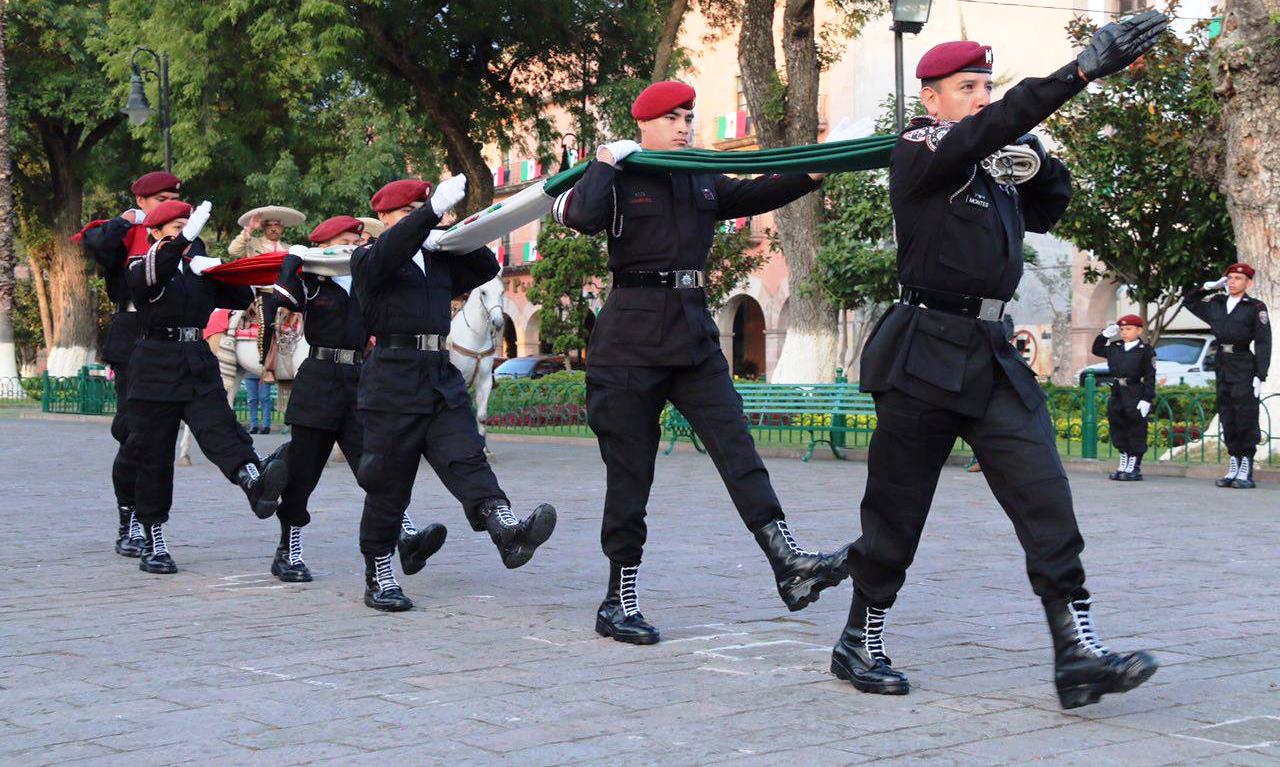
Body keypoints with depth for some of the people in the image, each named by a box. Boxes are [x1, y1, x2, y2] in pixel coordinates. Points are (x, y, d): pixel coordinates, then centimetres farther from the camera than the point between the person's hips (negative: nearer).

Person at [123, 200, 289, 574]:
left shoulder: (200, 265, 16)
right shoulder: (143, 265, 3)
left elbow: (242, 298, 15)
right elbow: (146, 276, -23)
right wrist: (185, 238, -34)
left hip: (200, 365, 3)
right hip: (155, 370, -3)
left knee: (220, 429, -21)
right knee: (153, 456, 2)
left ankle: (254, 482, -48)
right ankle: (154, 544, 10)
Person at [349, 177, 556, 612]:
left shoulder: (438, 261, 22)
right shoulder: (367, 261, 2)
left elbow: (486, 268, 21)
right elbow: (389, 253, -20)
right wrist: (433, 210, -32)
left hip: (442, 380, 5)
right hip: (392, 384, -5)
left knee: (466, 460, -14)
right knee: (388, 483, 0)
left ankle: (507, 531, -34)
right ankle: (378, 578, 9)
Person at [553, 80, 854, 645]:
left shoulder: (702, 182, 16)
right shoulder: (620, 180, -2)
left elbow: (757, 195, 10)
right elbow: (583, 215, -21)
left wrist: (812, 175, -4)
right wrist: (604, 164, -7)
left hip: (694, 334, 5)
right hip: (632, 338, -5)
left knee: (737, 449, -7)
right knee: (630, 470, 0)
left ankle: (789, 564, -15)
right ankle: (619, 601, 7)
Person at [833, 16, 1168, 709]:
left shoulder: (991, 169, 13)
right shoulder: (919, 152, -7)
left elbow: (1045, 210, 29)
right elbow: (994, 125, -26)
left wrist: (1037, 160, 6)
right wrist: (1086, 66, -34)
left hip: (992, 360, 6)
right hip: (925, 359, -6)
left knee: (1046, 497, -8)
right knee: (896, 514, 4)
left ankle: (1077, 651, -12)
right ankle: (860, 644, 21)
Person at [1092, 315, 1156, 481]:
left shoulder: (1146, 350, -6)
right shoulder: (1114, 347, 10)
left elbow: (1150, 377, -8)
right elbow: (1096, 349, 24)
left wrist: (1147, 399, -15)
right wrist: (1105, 335, 9)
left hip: (1135, 396, -6)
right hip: (1117, 395, 6)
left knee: (1136, 431, -1)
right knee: (1118, 429, 11)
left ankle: (1134, 469, 4)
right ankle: (1123, 466, 22)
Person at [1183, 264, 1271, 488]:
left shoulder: (1256, 307, -3)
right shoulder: (1216, 303, 13)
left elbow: (1263, 343, -7)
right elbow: (1189, 301, 28)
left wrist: (1260, 376, -14)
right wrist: (1208, 287, 13)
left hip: (1244, 366, -6)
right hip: (1222, 366, 6)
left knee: (1246, 418, -7)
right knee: (1227, 417, 7)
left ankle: (1246, 472, -6)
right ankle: (1234, 466, 13)